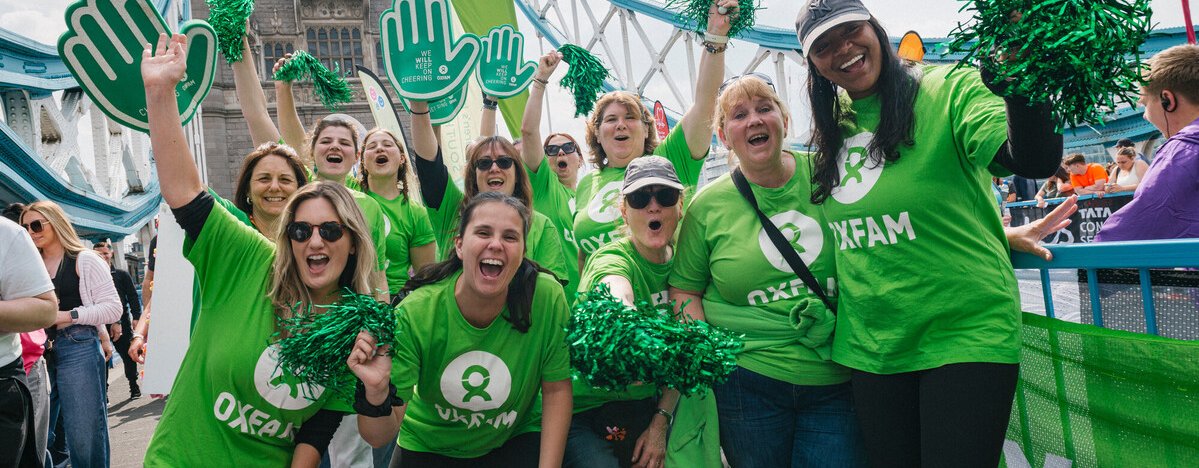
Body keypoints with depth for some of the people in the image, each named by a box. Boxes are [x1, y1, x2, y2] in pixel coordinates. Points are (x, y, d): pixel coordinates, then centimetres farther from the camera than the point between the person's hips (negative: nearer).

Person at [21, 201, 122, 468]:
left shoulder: (84, 260, 1)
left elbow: (113, 308, -6)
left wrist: (67, 315, -14)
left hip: (78, 349, -5)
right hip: (41, 353, 5)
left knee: (85, 435, -4)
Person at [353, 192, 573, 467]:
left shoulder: (548, 298, -21)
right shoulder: (414, 313, -21)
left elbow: (556, 389, -7)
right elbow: (380, 438, -17)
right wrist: (376, 392, -36)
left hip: (515, 440, -1)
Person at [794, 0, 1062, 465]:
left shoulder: (948, 88, -9)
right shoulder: (833, 128, 8)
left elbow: (1034, 160, -27)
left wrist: (1019, 74, -40)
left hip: (964, 335, -5)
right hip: (870, 346, 6)